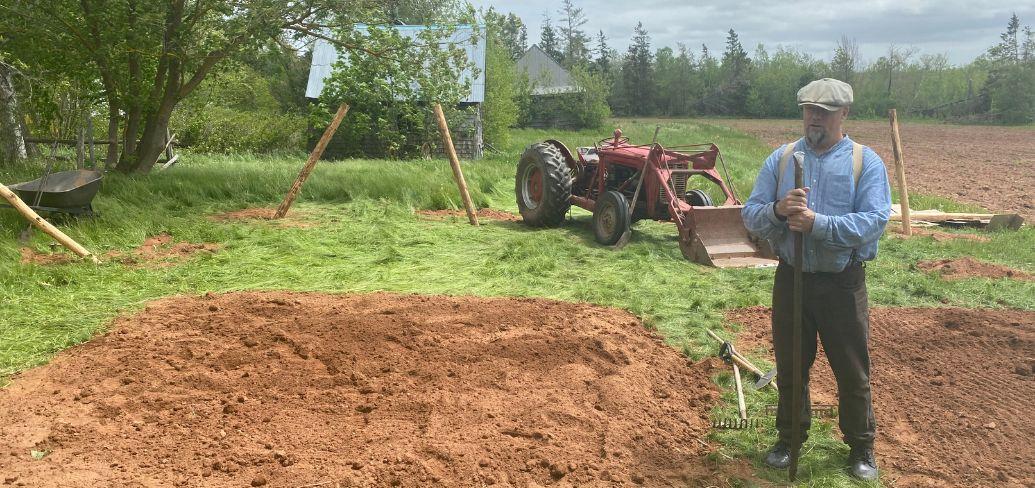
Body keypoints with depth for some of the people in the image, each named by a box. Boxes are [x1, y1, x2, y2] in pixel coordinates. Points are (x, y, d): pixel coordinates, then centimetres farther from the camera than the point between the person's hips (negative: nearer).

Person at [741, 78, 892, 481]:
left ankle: (861, 445, 28)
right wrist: (777, 210, -23)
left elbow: (875, 220, -17)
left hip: (842, 283, -2)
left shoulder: (866, 162, -5)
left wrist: (818, 224, -28)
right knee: (790, 365, 15)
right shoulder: (780, 159, 3)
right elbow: (750, 216, -1)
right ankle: (789, 437, 33)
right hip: (791, 279, 3)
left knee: (852, 369, 9)